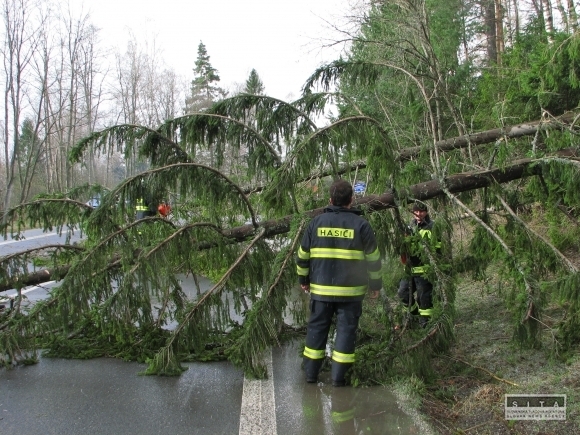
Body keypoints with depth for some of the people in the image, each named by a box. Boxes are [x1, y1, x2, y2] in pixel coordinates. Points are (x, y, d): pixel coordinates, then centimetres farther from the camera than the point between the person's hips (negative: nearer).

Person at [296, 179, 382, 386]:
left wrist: (303, 278, 20)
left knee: (317, 328, 11)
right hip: (351, 290, -2)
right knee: (346, 329, 5)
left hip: (321, 288, 2)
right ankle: (338, 375, 5)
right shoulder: (360, 224, -3)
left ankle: (311, 372, 16)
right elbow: (373, 258, 0)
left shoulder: (316, 222, 3)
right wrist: (375, 284, 10)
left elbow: (303, 254, 8)